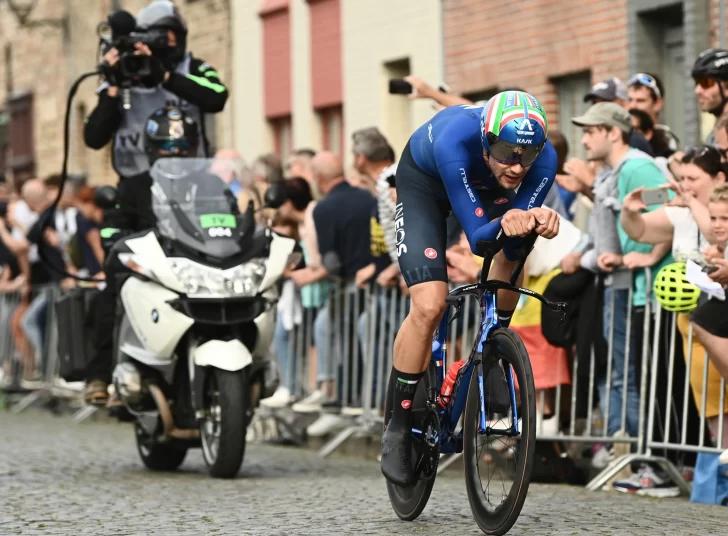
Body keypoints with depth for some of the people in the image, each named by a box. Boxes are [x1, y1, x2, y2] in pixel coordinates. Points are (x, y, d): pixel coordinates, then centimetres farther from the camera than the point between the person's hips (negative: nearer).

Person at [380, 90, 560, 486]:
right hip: (424, 181, -5)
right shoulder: (455, 139, -43)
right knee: (429, 305, -19)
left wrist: (536, 222, -49)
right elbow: (478, 239, -39)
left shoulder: (543, 159, -33)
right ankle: (398, 429, -4)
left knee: (515, 251, -22)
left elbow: (510, 249, -28)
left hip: (483, 184, 5)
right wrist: (504, 224, -61)